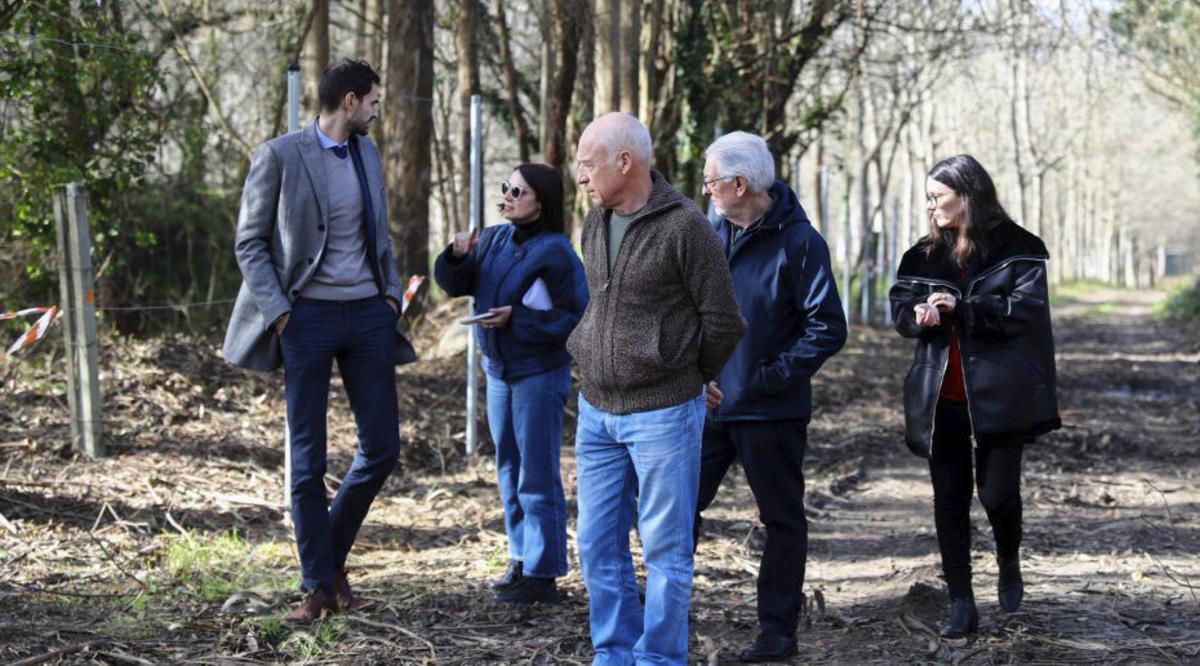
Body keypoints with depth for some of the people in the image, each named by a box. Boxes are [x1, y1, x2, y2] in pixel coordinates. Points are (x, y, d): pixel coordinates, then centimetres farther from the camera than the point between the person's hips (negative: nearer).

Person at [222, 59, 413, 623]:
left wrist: (392, 292, 9)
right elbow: (250, 244, -4)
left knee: (382, 447, 4)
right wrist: (277, 311, -12)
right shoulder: (279, 156, -7)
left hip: (367, 313, 5)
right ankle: (318, 585, 10)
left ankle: (332, 554, 23)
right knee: (308, 458, 1)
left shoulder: (367, 153, 11)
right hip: (308, 316, -5)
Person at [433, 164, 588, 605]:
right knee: (509, 469, 15)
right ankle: (522, 559, 24)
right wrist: (458, 256, -9)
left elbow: (577, 318, -17)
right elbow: (455, 285, 11)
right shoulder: (494, 240, 5)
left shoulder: (555, 252, -15)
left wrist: (517, 317, -22)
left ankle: (543, 574, 2)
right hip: (499, 370, 8)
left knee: (537, 476, -3)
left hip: (539, 374, -8)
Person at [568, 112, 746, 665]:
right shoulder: (595, 224, 9)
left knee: (665, 550, 2)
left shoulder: (684, 226, -14)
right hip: (596, 409, 7)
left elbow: (723, 322, -8)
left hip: (662, 413, -7)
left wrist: (690, 378, 5)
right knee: (598, 544, 10)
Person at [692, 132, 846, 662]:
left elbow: (828, 329, -15)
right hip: (709, 405, 6)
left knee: (783, 523, 7)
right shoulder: (711, 236, 7)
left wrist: (770, 378, -16)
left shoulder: (799, 242, -12)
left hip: (771, 413, -6)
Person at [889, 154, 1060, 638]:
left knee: (998, 493, -4)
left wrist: (961, 306, -20)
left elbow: (1026, 307, -13)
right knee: (949, 499, 3)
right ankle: (961, 606, 9)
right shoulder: (925, 254, 12)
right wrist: (918, 315, -15)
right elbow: (900, 306, 9)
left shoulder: (1018, 248, -3)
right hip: (940, 395, 4)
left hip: (996, 394, -4)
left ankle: (1009, 565, 28)